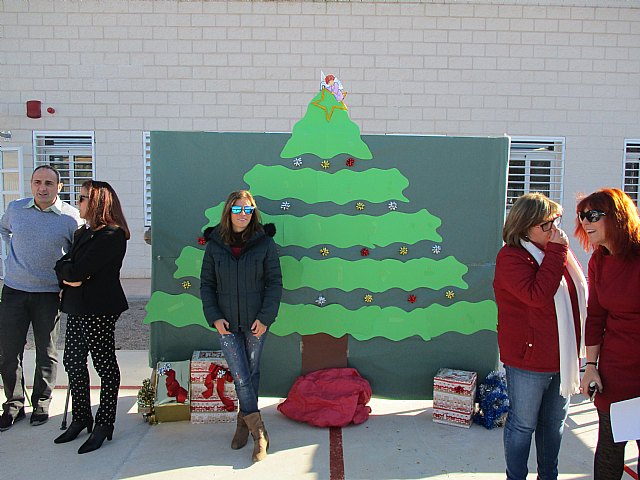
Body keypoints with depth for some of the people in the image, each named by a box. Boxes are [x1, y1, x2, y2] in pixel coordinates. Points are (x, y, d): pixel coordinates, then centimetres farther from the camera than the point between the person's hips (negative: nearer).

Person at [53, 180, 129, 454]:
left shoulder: (112, 235, -13)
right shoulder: (82, 233, 18)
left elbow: (79, 270, -20)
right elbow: (62, 265, 11)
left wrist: (69, 272, -1)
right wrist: (69, 275, -8)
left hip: (99, 309, -9)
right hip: (77, 307, 9)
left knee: (104, 364, 1)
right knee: (73, 362, 13)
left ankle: (103, 425, 11)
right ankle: (81, 418, 28)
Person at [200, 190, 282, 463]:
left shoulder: (264, 243, -2)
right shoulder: (215, 245, 2)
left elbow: (274, 282, -2)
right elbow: (206, 284, 6)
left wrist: (265, 317, -10)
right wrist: (214, 317, -4)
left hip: (256, 322, 0)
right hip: (227, 323, 1)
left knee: (251, 373, 9)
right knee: (240, 377, -3)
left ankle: (245, 422, 28)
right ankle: (258, 432, 8)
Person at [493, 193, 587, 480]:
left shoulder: (556, 251, 7)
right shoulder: (511, 257, -14)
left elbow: (580, 292, 19)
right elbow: (538, 295, -28)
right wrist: (556, 251, -23)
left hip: (562, 357, 7)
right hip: (528, 358, -7)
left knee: (554, 423, 20)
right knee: (523, 424, 7)